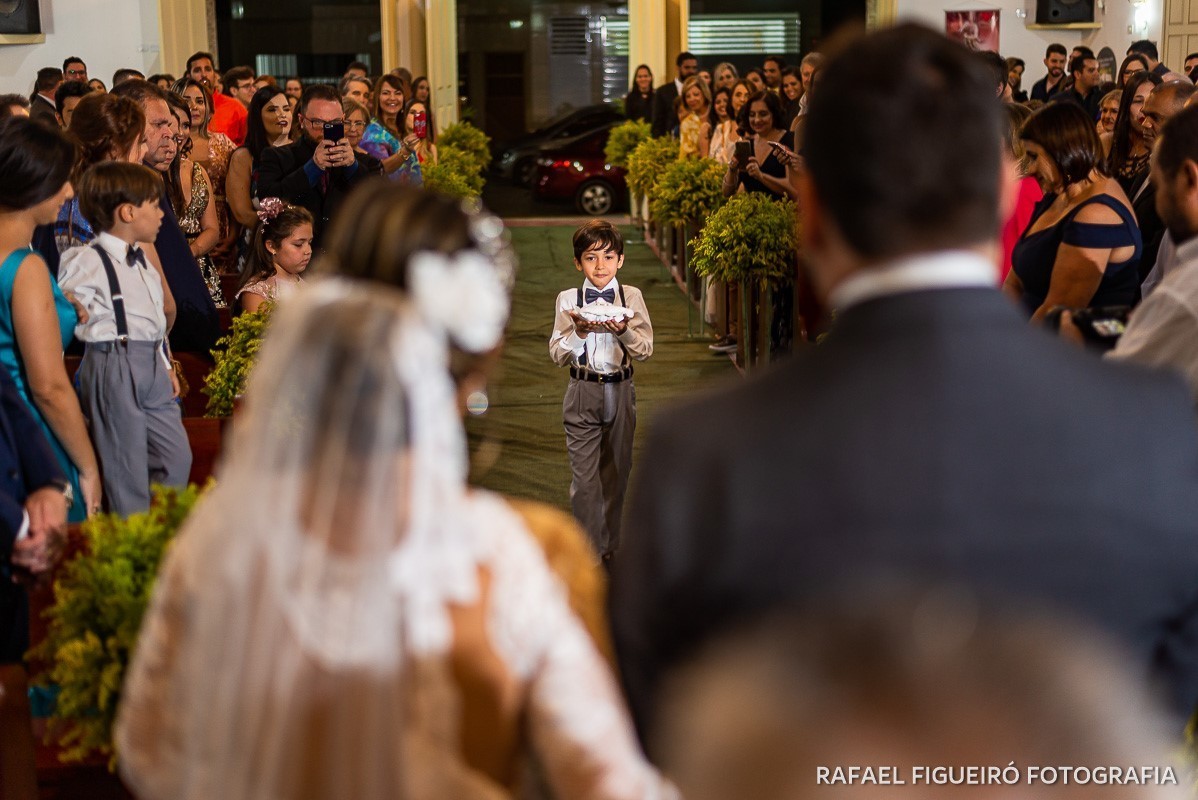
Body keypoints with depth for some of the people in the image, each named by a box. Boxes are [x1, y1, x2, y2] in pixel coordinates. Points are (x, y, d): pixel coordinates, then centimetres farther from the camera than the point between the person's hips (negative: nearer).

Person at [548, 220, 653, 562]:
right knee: (584, 476, -6)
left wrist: (623, 331, -22)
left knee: (617, 470, 13)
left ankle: (608, 543, 30)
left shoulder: (631, 297, 1)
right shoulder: (568, 300, 0)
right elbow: (557, 354, -3)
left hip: (620, 391, 2)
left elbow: (645, 349, -4)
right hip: (583, 392, -1)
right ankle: (589, 553, 0)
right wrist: (580, 331, -21)